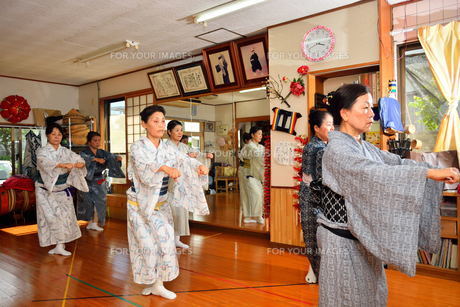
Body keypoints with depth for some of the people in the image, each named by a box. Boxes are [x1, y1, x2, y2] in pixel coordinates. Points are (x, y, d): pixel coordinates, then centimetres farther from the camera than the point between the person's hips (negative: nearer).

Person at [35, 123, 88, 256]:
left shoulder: (65, 151, 4)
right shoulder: (42, 151, -6)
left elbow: (79, 160, -7)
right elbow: (45, 162, -27)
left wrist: (78, 164, -32)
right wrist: (63, 165, -43)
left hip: (62, 190, 3)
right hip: (46, 190, -3)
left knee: (64, 216, 2)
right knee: (50, 216, -6)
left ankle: (60, 245, 15)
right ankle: (58, 246, 6)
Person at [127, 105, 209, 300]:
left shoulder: (167, 149, 1)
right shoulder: (138, 147, -13)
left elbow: (184, 161, -14)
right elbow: (144, 169, -31)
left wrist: (199, 167, -37)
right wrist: (164, 168, -51)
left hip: (160, 204, 4)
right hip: (140, 203, -4)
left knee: (164, 240, 1)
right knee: (148, 243, -1)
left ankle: (157, 284, 17)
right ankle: (152, 283, 20)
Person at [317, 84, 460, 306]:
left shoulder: (363, 146, 7)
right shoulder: (337, 150, -20)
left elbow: (396, 162, 2)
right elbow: (375, 174, -32)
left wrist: (441, 169, -8)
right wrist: (430, 172, -34)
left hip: (364, 235, 8)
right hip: (343, 239, -8)